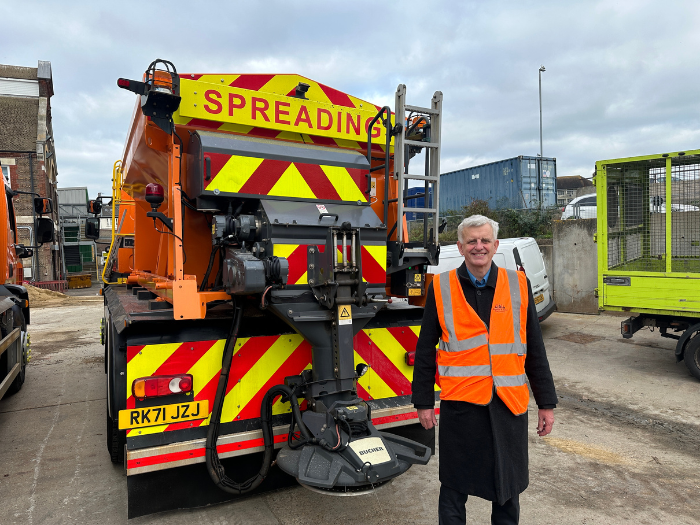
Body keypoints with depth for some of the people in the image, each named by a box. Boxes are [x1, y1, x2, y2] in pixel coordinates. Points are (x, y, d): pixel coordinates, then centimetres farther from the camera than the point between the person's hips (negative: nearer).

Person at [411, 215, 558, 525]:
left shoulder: (518, 285, 4)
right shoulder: (441, 288, -1)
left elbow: (535, 351, 7)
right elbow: (425, 350, 2)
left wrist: (546, 403, 7)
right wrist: (423, 402, 1)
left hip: (509, 404, 2)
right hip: (459, 403, -1)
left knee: (508, 490, 17)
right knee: (454, 490, 12)